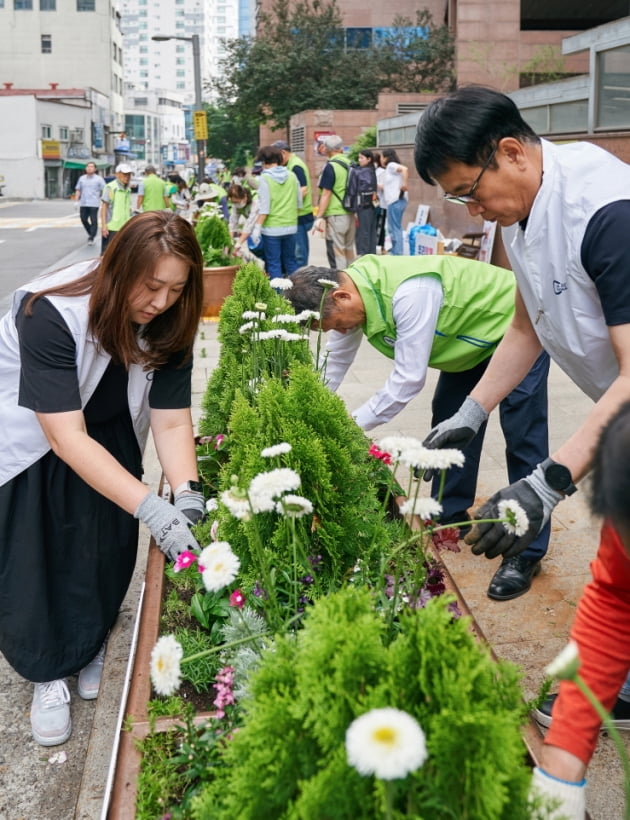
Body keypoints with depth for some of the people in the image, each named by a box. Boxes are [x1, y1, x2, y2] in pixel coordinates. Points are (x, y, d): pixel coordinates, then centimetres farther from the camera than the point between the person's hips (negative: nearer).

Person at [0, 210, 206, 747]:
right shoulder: (50, 314, -38)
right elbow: (66, 437, -40)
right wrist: (151, 507, -46)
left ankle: (90, 645, 34)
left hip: (109, 433, 5)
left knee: (106, 548, 7)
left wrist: (187, 493, -38)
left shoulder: (168, 323, -21)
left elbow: (172, 420, -20)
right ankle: (51, 671, 21)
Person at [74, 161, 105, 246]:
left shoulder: (99, 179, 1)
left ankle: (91, 238, -1)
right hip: (83, 204, 4)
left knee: (94, 221, -7)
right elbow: (78, 190, 16)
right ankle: (90, 233, 28)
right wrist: (76, 201, 6)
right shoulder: (81, 178, 13)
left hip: (94, 204, -4)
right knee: (83, 219, 6)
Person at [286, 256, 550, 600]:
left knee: (522, 436, -9)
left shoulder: (410, 293, -38)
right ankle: (450, 516, 26)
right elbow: (333, 365, 0)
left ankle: (527, 553, -2)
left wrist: (352, 424, -26)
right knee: (449, 421, 11)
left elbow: (409, 378, -34)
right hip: (470, 334, 9)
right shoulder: (350, 294, -11)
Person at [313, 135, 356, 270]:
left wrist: (319, 217, -12)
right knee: (349, 251, 15)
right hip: (350, 214, 8)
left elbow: (326, 194, -15)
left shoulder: (330, 166, -12)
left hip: (335, 216, -8)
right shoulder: (349, 164, 9)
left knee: (337, 254, -4)